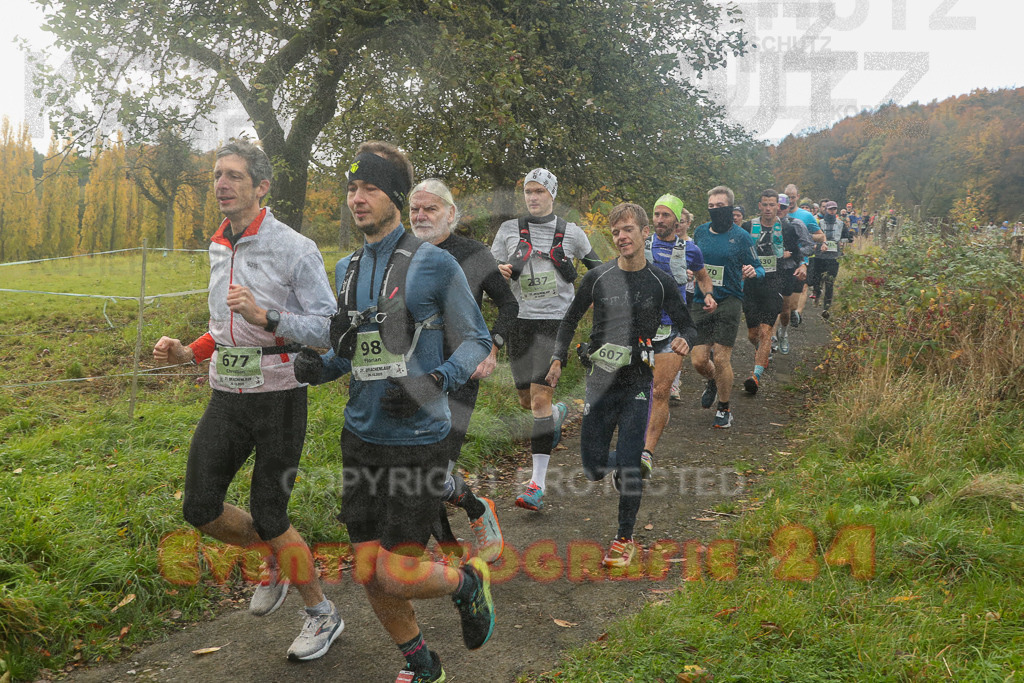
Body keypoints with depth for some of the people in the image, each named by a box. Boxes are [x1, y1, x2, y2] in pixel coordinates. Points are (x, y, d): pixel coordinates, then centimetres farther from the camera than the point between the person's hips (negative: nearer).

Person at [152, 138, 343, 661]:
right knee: (200, 509, 3)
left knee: (267, 515, -1)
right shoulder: (218, 250, 12)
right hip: (226, 396, 7)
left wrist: (264, 314, -26)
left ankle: (322, 613, 22)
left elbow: (328, 326, -14)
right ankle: (275, 559, 33)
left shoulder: (295, 249, -11)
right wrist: (188, 353, 6)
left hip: (278, 396, -6)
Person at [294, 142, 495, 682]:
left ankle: (468, 582, 25)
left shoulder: (434, 263, -9)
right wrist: (320, 365, -2)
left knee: (396, 575, -8)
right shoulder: (347, 269, 10)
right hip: (360, 437, 6)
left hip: (417, 440, -6)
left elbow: (477, 341, -5)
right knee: (368, 572, 10)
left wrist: (432, 383, -22)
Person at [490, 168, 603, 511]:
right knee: (526, 400, 12)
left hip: (556, 321, -3)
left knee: (540, 398, -14)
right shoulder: (509, 229, 5)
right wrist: (500, 271, -15)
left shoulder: (570, 232, 4)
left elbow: (594, 265, 19)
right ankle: (558, 414, 49)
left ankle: (538, 483, -11)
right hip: (520, 319, 3)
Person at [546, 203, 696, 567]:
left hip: (637, 384, -1)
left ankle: (625, 538, 13)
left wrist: (683, 339, -16)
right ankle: (625, 464, 39)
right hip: (599, 382, 2)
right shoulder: (598, 277, 1)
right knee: (593, 469, 3)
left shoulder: (661, 282, 0)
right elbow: (571, 319, 11)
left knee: (628, 467, -6)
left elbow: (686, 324, 7)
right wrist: (558, 358, -1)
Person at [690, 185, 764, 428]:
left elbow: (759, 268, 1)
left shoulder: (741, 237, -3)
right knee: (698, 360, 1)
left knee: (721, 359, -6)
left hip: (728, 302, -3)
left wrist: (753, 271, -21)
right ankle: (713, 382, 37)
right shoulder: (700, 232, 8)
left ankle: (724, 410, 14)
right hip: (700, 302, 4)